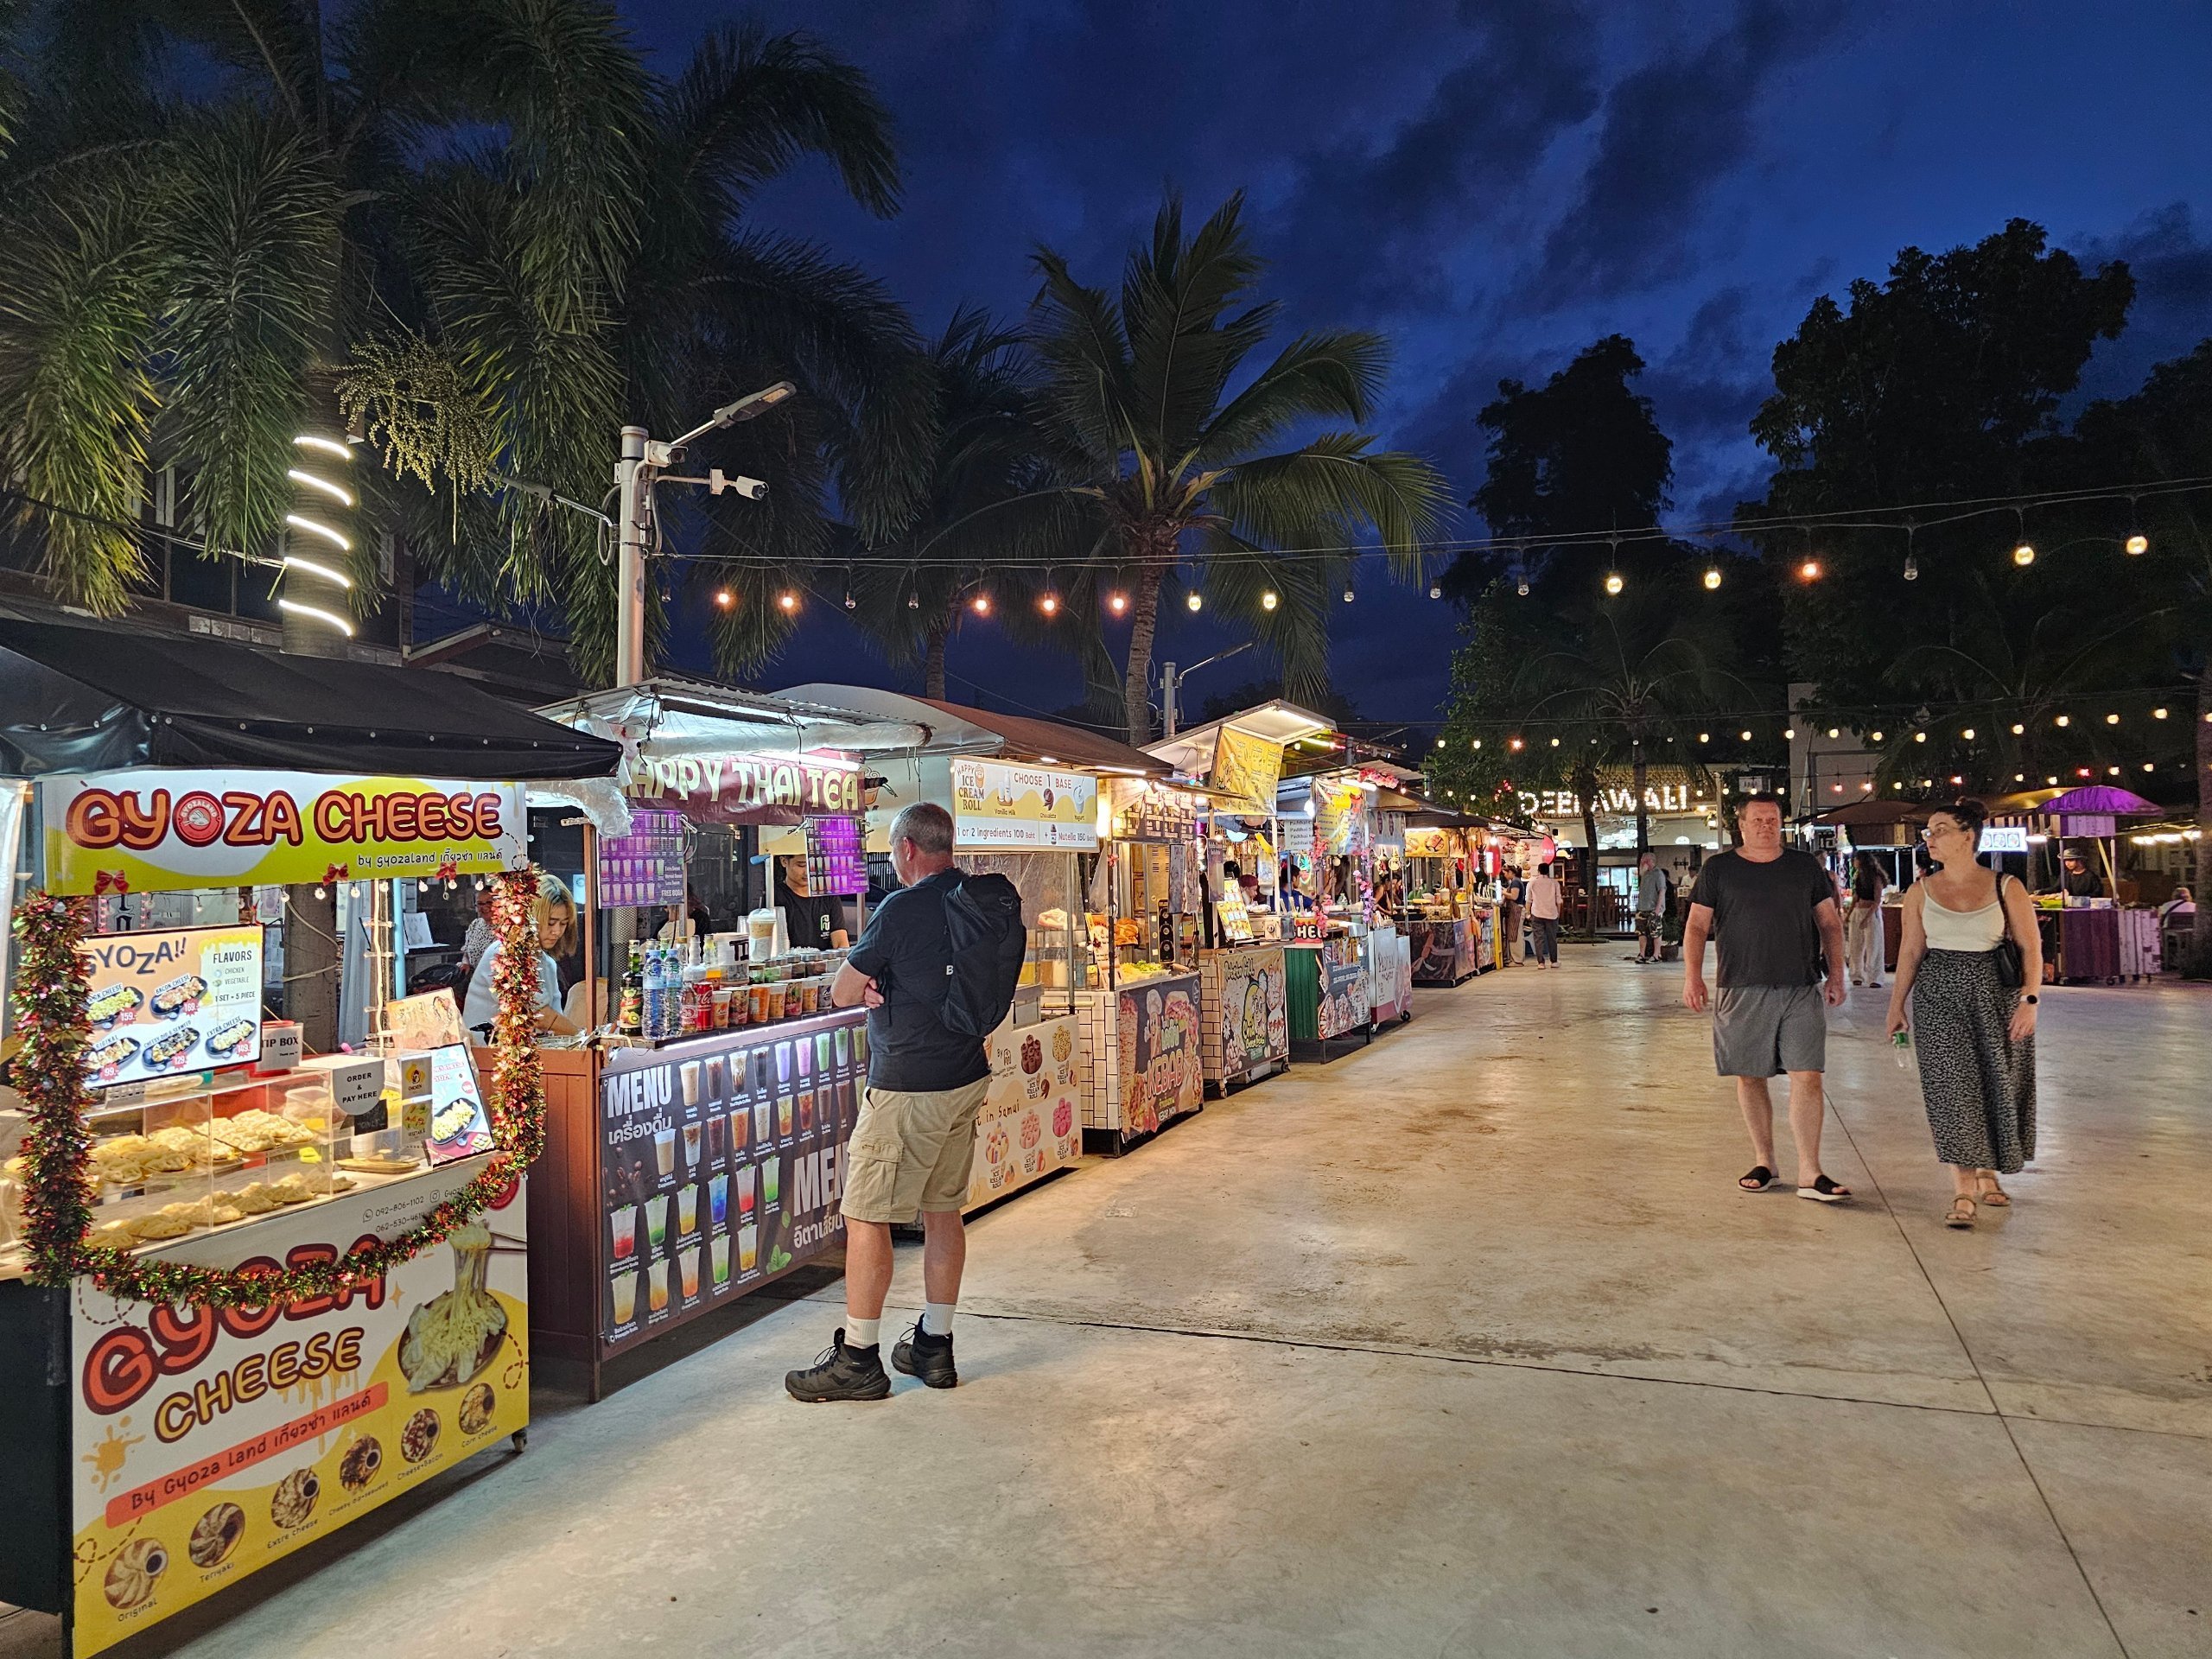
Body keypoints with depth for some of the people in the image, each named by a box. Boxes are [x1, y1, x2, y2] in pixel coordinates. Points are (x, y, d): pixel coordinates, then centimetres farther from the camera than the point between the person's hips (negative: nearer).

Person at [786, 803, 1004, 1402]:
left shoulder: (901, 909, -17)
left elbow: (841, 993, -9)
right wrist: (887, 986, 4)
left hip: (907, 1088, -8)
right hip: (968, 1079, 8)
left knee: (866, 1216, 2)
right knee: (943, 1209, 15)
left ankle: (858, 1359, 8)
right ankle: (934, 1346, 23)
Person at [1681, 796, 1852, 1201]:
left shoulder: (1806, 867, 11)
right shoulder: (1718, 869, 6)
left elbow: (1830, 923, 15)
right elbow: (1697, 925, 5)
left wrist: (1836, 974, 7)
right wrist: (1693, 975, -7)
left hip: (1801, 990, 0)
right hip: (1741, 990, 0)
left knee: (1807, 1078, -6)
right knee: (1749, 1077, 6)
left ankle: (1809, 1174, -1)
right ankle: (1763, 1162, 20)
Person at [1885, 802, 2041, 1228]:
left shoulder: (2006, 888, -1)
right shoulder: (1921, 892, 4)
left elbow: (2031, 947, -2)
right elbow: (1910, 951, 8)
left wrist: (2029, 1000, -11)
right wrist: (1897, 1005, 7)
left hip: (1996, 997, 0)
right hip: (1938, 999, 0)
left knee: (1997, 1086, 7)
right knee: (1952, 1087, -7)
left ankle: (1987, 1175, 28)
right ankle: (1964, 1191, -8)